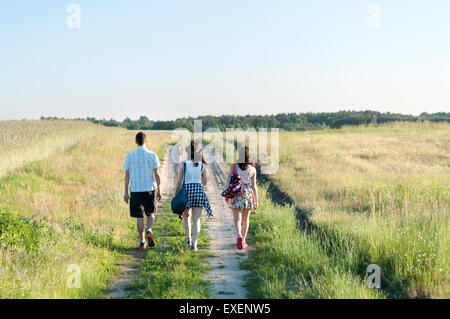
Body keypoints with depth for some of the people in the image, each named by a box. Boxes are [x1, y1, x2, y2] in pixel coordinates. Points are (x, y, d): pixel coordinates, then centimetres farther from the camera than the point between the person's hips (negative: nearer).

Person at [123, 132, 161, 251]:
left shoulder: (130, 156, 0)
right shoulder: (152, 155, -2)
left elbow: (127, 176, 1)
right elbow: (156, 175, -3)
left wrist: (126, 193, 6)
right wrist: (159, 191, 3)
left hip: (135, 190, 1)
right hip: (149, 189, 0)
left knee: (139, 217, 6)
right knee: (150, 214, 16)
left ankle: (142, 242, 8)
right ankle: (149, 231, -10)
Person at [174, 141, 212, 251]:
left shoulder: (183, 164, -4)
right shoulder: (202, 165, 1)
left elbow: (179, 181, -4)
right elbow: (205, 182, 6)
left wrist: (175, 194, 6)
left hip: (186, 190, -1)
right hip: (199, 191, 1)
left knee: (186, 215, 23)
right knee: (196, 219, 4)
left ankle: (188, 238, 18)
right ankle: (194, 243, -4)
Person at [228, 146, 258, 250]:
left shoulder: (234, 166, -4)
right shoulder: (252, 169, -3)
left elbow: (229, 182, -1)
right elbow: (254, 186, -3)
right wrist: (256, 201, 5)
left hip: (235, 195, -1)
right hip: (248, 195, 1)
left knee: (237, 219, 0)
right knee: (246, 219, 16)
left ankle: (239, 236, -26)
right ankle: (243, 241, 23)